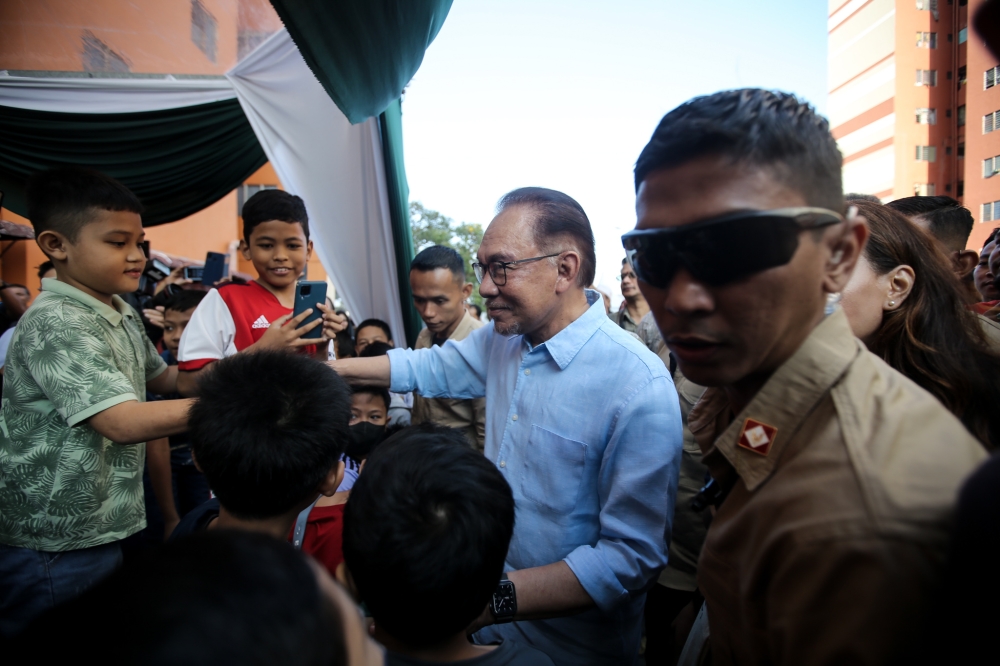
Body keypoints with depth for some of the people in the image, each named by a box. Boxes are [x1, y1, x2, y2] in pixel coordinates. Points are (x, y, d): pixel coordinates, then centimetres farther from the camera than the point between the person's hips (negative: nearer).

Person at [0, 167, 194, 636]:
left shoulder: (124, 317, 6)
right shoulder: (55, 325, -21)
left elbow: (159, 378, 19)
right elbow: (123, 422, -31)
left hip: (108, 529, 8)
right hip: (55, 549, -8)